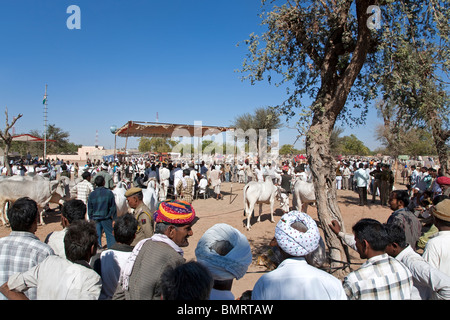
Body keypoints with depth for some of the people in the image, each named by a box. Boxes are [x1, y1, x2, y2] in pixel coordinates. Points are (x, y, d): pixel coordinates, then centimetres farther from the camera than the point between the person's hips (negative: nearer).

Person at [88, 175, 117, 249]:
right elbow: (113, 207, -6)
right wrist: (114, 218, 0)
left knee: (97, 236, 12)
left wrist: (91, 219, 18)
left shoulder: (91, 194, 1)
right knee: (110, 235, 4)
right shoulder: (109, 193, -8)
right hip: (106, 218, -3)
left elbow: (90, 209, 8)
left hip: (95, 219, 3)